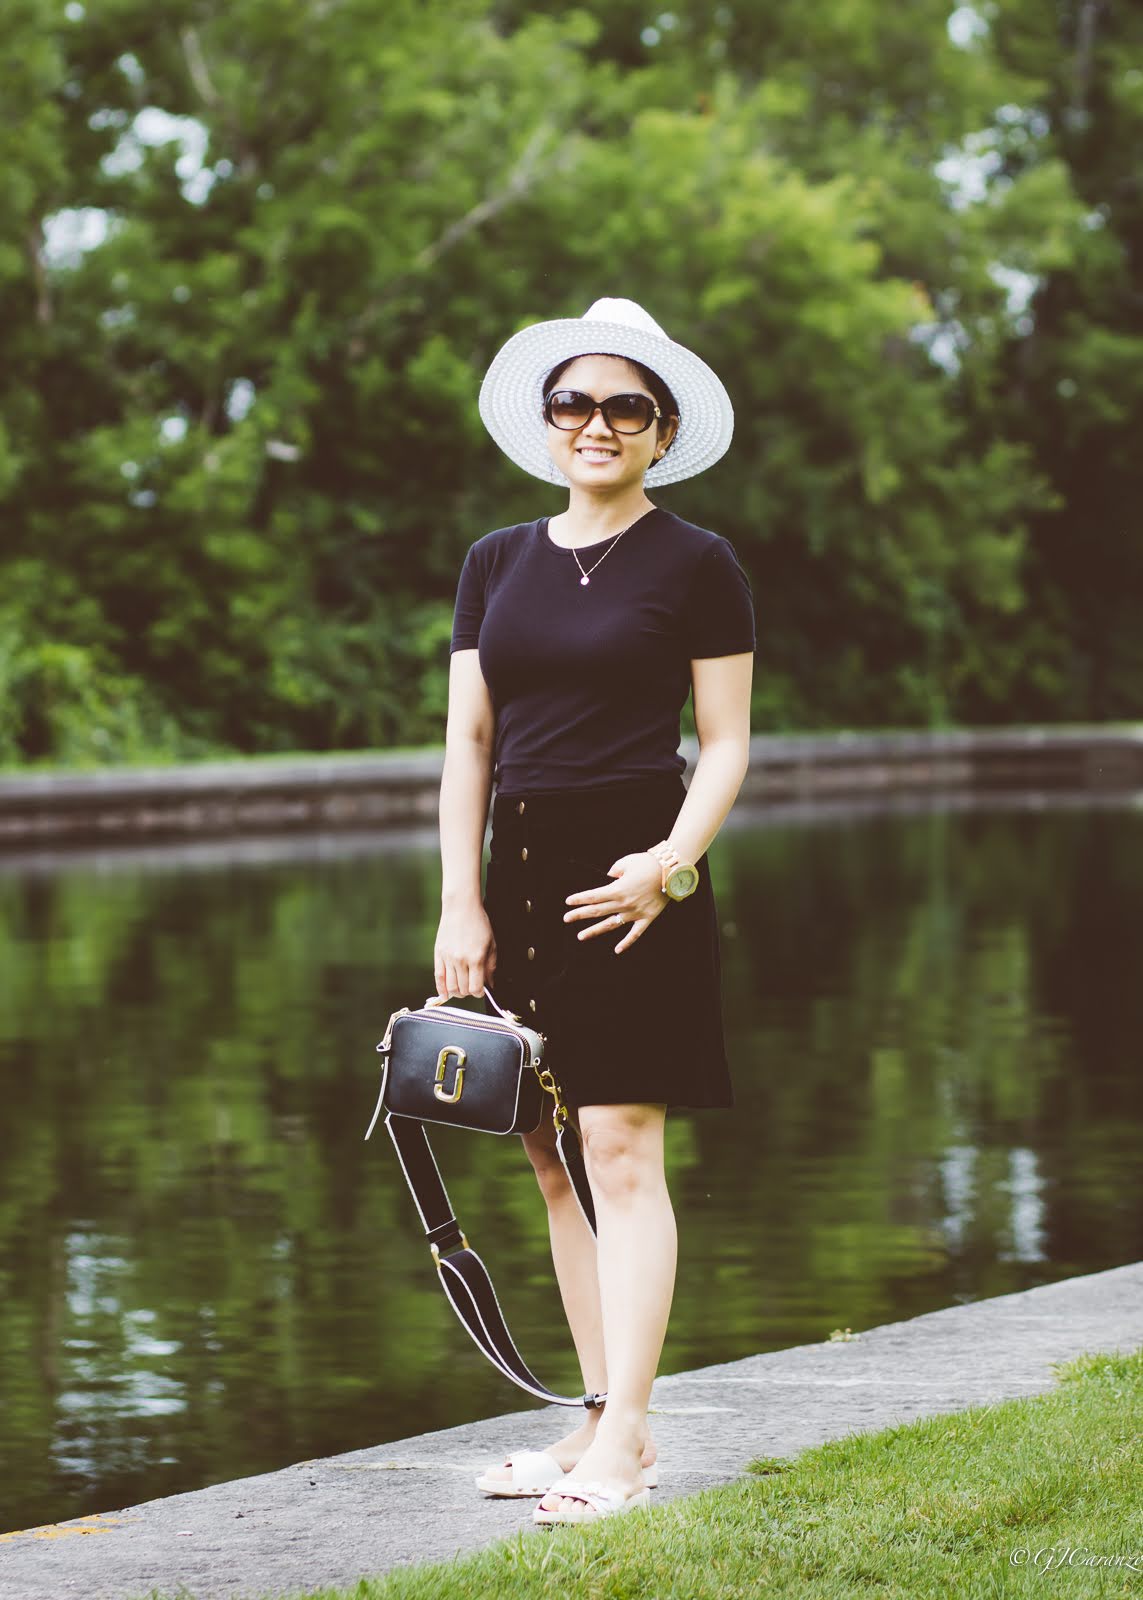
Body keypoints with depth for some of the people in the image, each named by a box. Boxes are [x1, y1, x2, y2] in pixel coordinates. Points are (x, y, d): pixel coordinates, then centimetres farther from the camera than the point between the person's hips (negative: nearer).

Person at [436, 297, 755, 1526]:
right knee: (550, 1157, 6)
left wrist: (674, 860, -16)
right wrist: (461, 902, 2)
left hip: (633, 872, -5)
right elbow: (468, 739, 11)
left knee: (620, 1148, -9)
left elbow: (725, 743, 0)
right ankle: (608, 1421, 13)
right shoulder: (497, 563, 13)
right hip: (521, 872, 5)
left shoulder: (696, 565, 0)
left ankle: (622, 1437, -9)